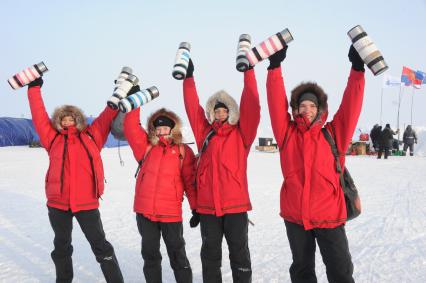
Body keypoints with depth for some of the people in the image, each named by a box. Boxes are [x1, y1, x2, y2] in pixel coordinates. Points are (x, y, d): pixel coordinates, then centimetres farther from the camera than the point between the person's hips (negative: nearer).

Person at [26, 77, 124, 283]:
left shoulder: (91, 136, 4)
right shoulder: (53, 139, 7)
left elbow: (108, 116, 5)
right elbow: (38, 116, 8)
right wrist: (34, 88, 10)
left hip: (87, 203, -2)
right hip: (57, 203, 2)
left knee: (100, 245, 4)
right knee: (61, 246, 18)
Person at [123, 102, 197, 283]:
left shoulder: (183, 151, 1)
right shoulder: (146, 147, 7)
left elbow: (190, 181, 0)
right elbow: (131, 125, -2)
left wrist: (196, 208, -3)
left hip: (171, 213, -2)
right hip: (145, 211, 3)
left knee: (177, 256, 8)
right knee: (150, 255, 15)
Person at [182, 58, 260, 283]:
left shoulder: (241, 134, 1)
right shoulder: (204, 133, 8)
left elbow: (251, 106, -8)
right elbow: (192, 107, 6)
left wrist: (248, 70, -11)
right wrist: (188, 77, 1)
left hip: (236, 205, -2)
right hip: (207, 206, 3)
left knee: (239, 253, 9)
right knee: (210, 254, 14)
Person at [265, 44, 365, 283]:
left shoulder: (333, 134, -1)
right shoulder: (288, 133, 0)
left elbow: (351, 105, -7)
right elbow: (277, 102, -6)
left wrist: (357, 69, -13)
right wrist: (275, 66, -11)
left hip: (329, 215, -1)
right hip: (295, 215, 1)